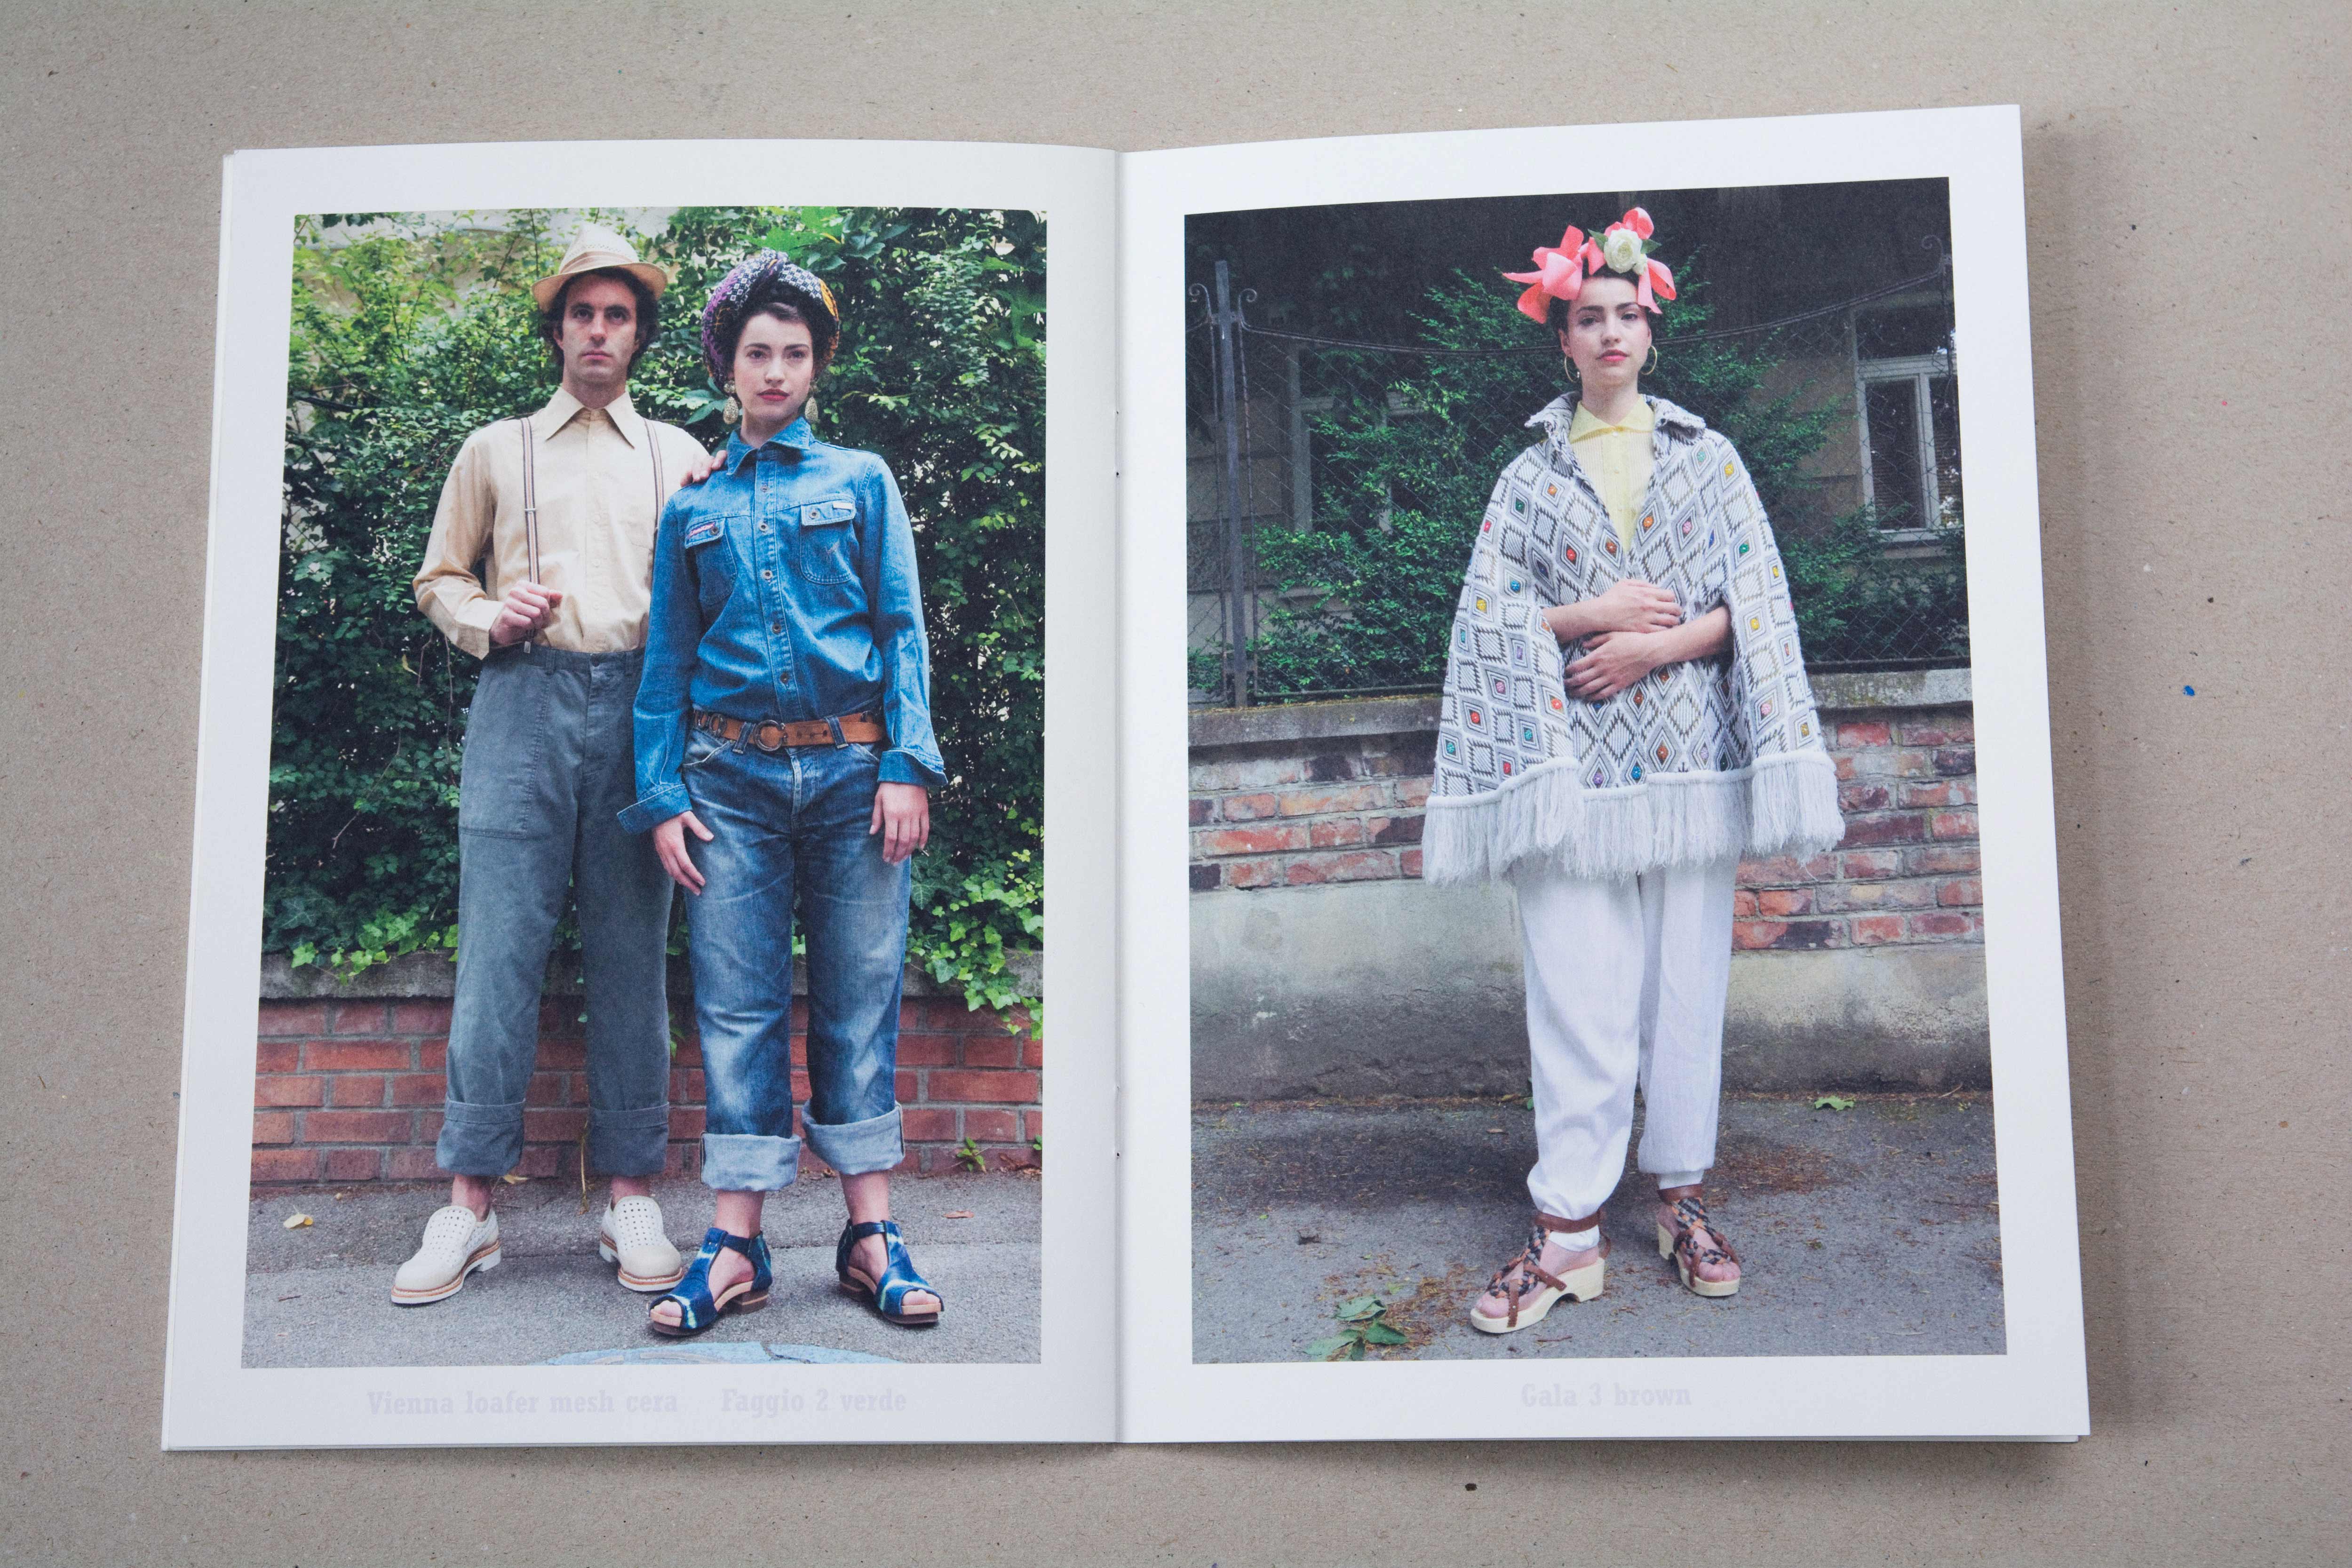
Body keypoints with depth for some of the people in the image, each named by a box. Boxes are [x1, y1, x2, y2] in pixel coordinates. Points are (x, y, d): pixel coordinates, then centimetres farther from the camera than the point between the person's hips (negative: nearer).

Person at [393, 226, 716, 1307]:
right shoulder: (495, 451, 19)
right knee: (499, 947, -7)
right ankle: (470, 1205, -3)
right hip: (523, 701, 0)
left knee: (632, 955, -1)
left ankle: (632, 1199, 4)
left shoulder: (677, 457, 19)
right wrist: (491, 620, -3)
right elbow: (439, 579, 19)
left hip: (639, 707, 0)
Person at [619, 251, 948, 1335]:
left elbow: (903, 631, 5)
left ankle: (870, 1232, 6)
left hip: (852, 769, -1)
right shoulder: (693, 509, 15)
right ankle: (736, 1245, 1)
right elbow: (668, 659, 13)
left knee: (860, 996, 1)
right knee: (737, 1003, -1)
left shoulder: (862, 482, 11)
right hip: (732, 777, 1)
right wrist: (661, 796, 2)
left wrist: (907, 767, -7)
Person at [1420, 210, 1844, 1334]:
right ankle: (1566, 1232, 0)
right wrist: (1592, 616, -11)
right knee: (1575, 994, -4)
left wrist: (1656, 645, -11)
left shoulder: (1707, 456, 10)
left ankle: (1683, 1199, 16)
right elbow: (1489, 614, 3)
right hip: (1575, 764, -1)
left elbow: (1756, 602, 3)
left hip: (1689, 764, 1)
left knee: (1689, 982, 4)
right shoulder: (1532, 473, 9)